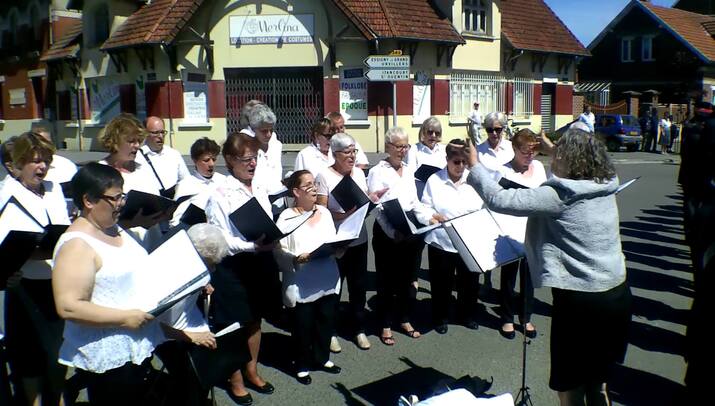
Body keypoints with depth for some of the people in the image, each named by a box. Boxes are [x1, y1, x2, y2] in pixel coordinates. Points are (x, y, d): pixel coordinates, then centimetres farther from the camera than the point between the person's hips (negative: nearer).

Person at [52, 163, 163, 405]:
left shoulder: (115, 229, 8)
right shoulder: (77, 245, -20)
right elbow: (68, 307, -26)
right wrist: (125, 318, -26)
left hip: (138, 347, 9)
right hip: (106, 358, -9)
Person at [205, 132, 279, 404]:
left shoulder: (260, 189, 5)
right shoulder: (220, 195, -13)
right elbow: (219, 240, -15)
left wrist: (272, 239, -9)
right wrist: (254, 246, -26)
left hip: (262, 262, 6)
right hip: (233, 267, -6)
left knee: (255, 320, 20)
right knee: (234, 324, 9)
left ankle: (252, 372, 39)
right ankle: (236, 380, 28)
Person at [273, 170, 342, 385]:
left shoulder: (325, 212, 9)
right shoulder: (286, 217, -9)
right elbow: (279, 251, -14)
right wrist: (297, 259, -29)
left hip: (328, 281, 5)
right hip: (302, 284, -5)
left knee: (327, 321, 15)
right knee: (303, 325, 8)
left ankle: (322, 357, 38)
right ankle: (302, 365, 29)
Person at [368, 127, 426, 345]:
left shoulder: (409, 171, 11)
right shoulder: (377, 172, -7)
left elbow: (414, 202, 15)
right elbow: (377, 207, -15)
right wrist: (393, 233, -26)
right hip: (387, 233, -5)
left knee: (408, 278, 14)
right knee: (387, 280, 5)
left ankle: (405, 319, 31)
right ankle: (386, 325, 18)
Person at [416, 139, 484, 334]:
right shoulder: (434, 180, -4)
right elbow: (422, 210, -6)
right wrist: (432, 217, -26)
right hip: (441, 243, -2)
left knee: (469, 282, 16)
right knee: (441, 284, 9)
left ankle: (468, 315, 38)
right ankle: (440, 318, 31)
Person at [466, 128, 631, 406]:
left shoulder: (558, 196, -19)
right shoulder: (606, 188, 2)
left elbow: (499, 200, -20)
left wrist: (475, 166, -7)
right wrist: (551, 146, 28)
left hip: (580, 300, -7)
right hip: (617, 293, 8)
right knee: (597, 383, 24)